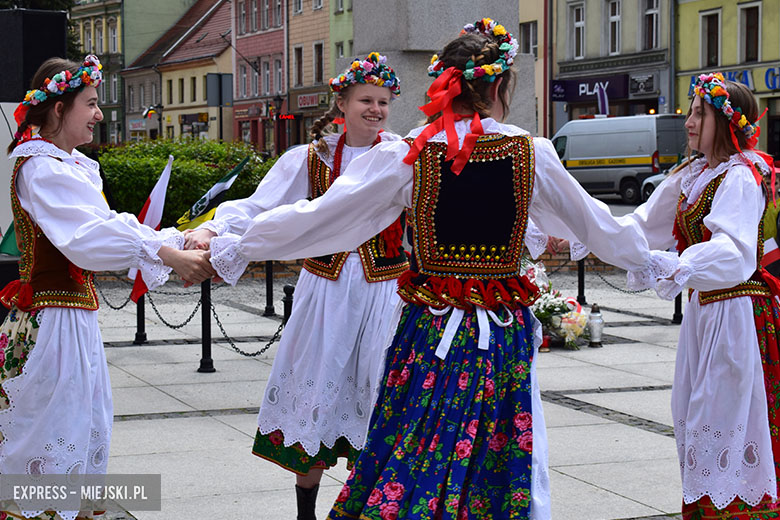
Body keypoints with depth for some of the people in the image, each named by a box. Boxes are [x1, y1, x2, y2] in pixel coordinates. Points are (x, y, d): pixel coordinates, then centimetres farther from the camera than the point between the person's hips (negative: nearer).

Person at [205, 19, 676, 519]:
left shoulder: (404, 157, -6)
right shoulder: (532, 154, -3)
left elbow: (316, 218, 0)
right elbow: (594, 223, 12)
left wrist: (232, 248, 12)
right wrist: (649, 262, 30)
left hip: (429, 332, 0)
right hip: (503, 338, 1)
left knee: (408, 464, 8)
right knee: (507, 459, 10)